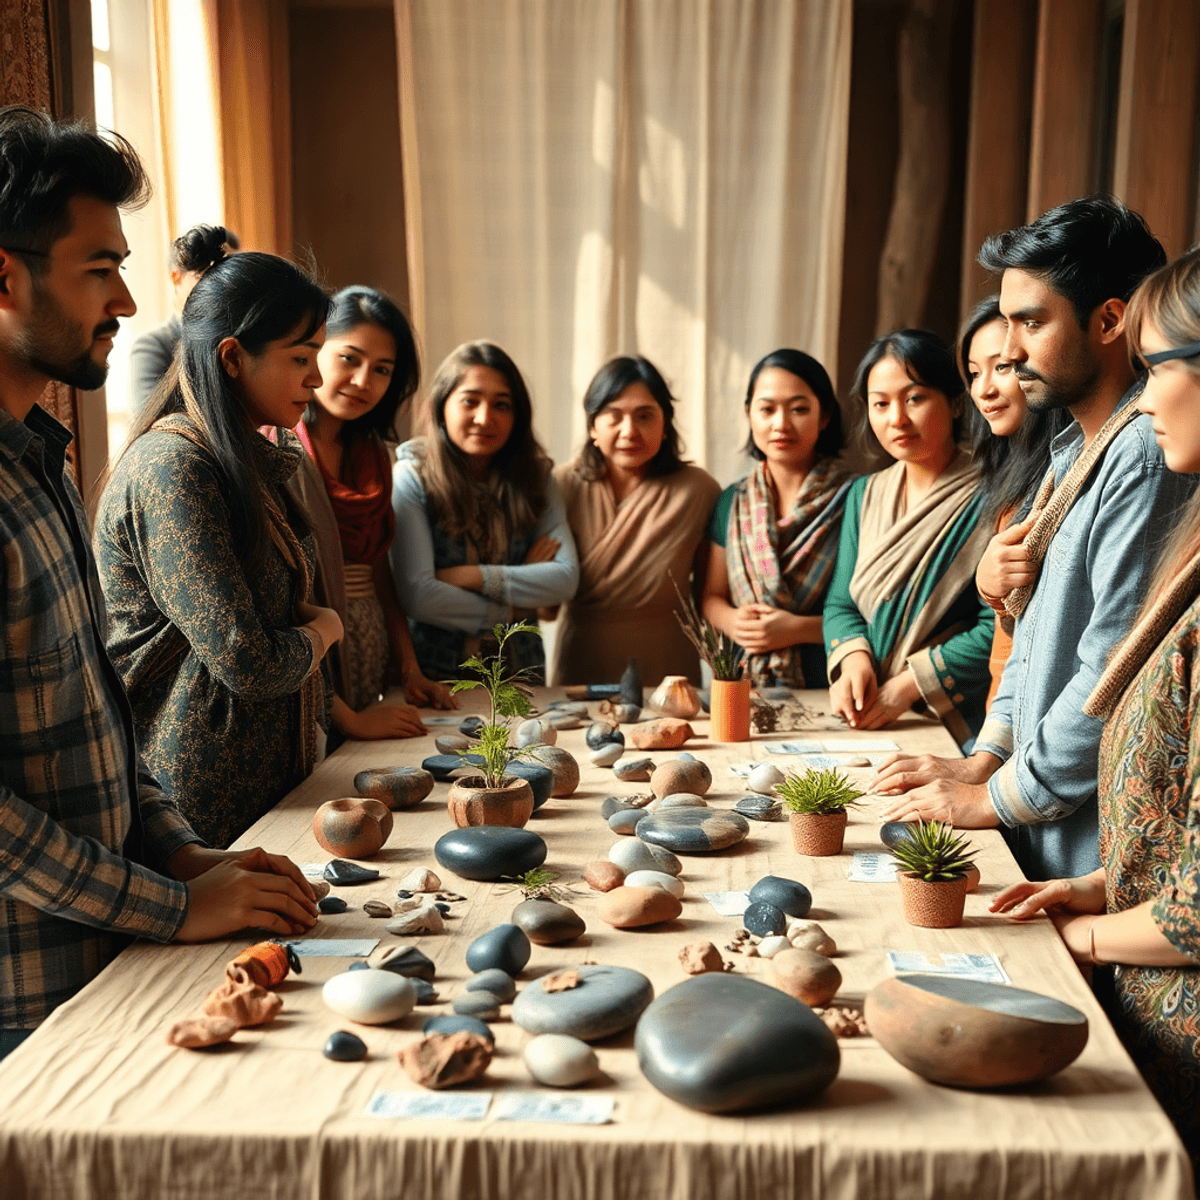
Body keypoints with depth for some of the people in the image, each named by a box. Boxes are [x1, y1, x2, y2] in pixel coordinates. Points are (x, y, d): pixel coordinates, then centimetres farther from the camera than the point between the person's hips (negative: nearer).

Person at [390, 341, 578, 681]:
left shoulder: (535, 478, 7)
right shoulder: (411, 478, -4)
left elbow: (566, 579, -2)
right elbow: (417, 595, -12)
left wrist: (473, 576, -11)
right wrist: (513, 610, -3)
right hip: (432, 675, -3)